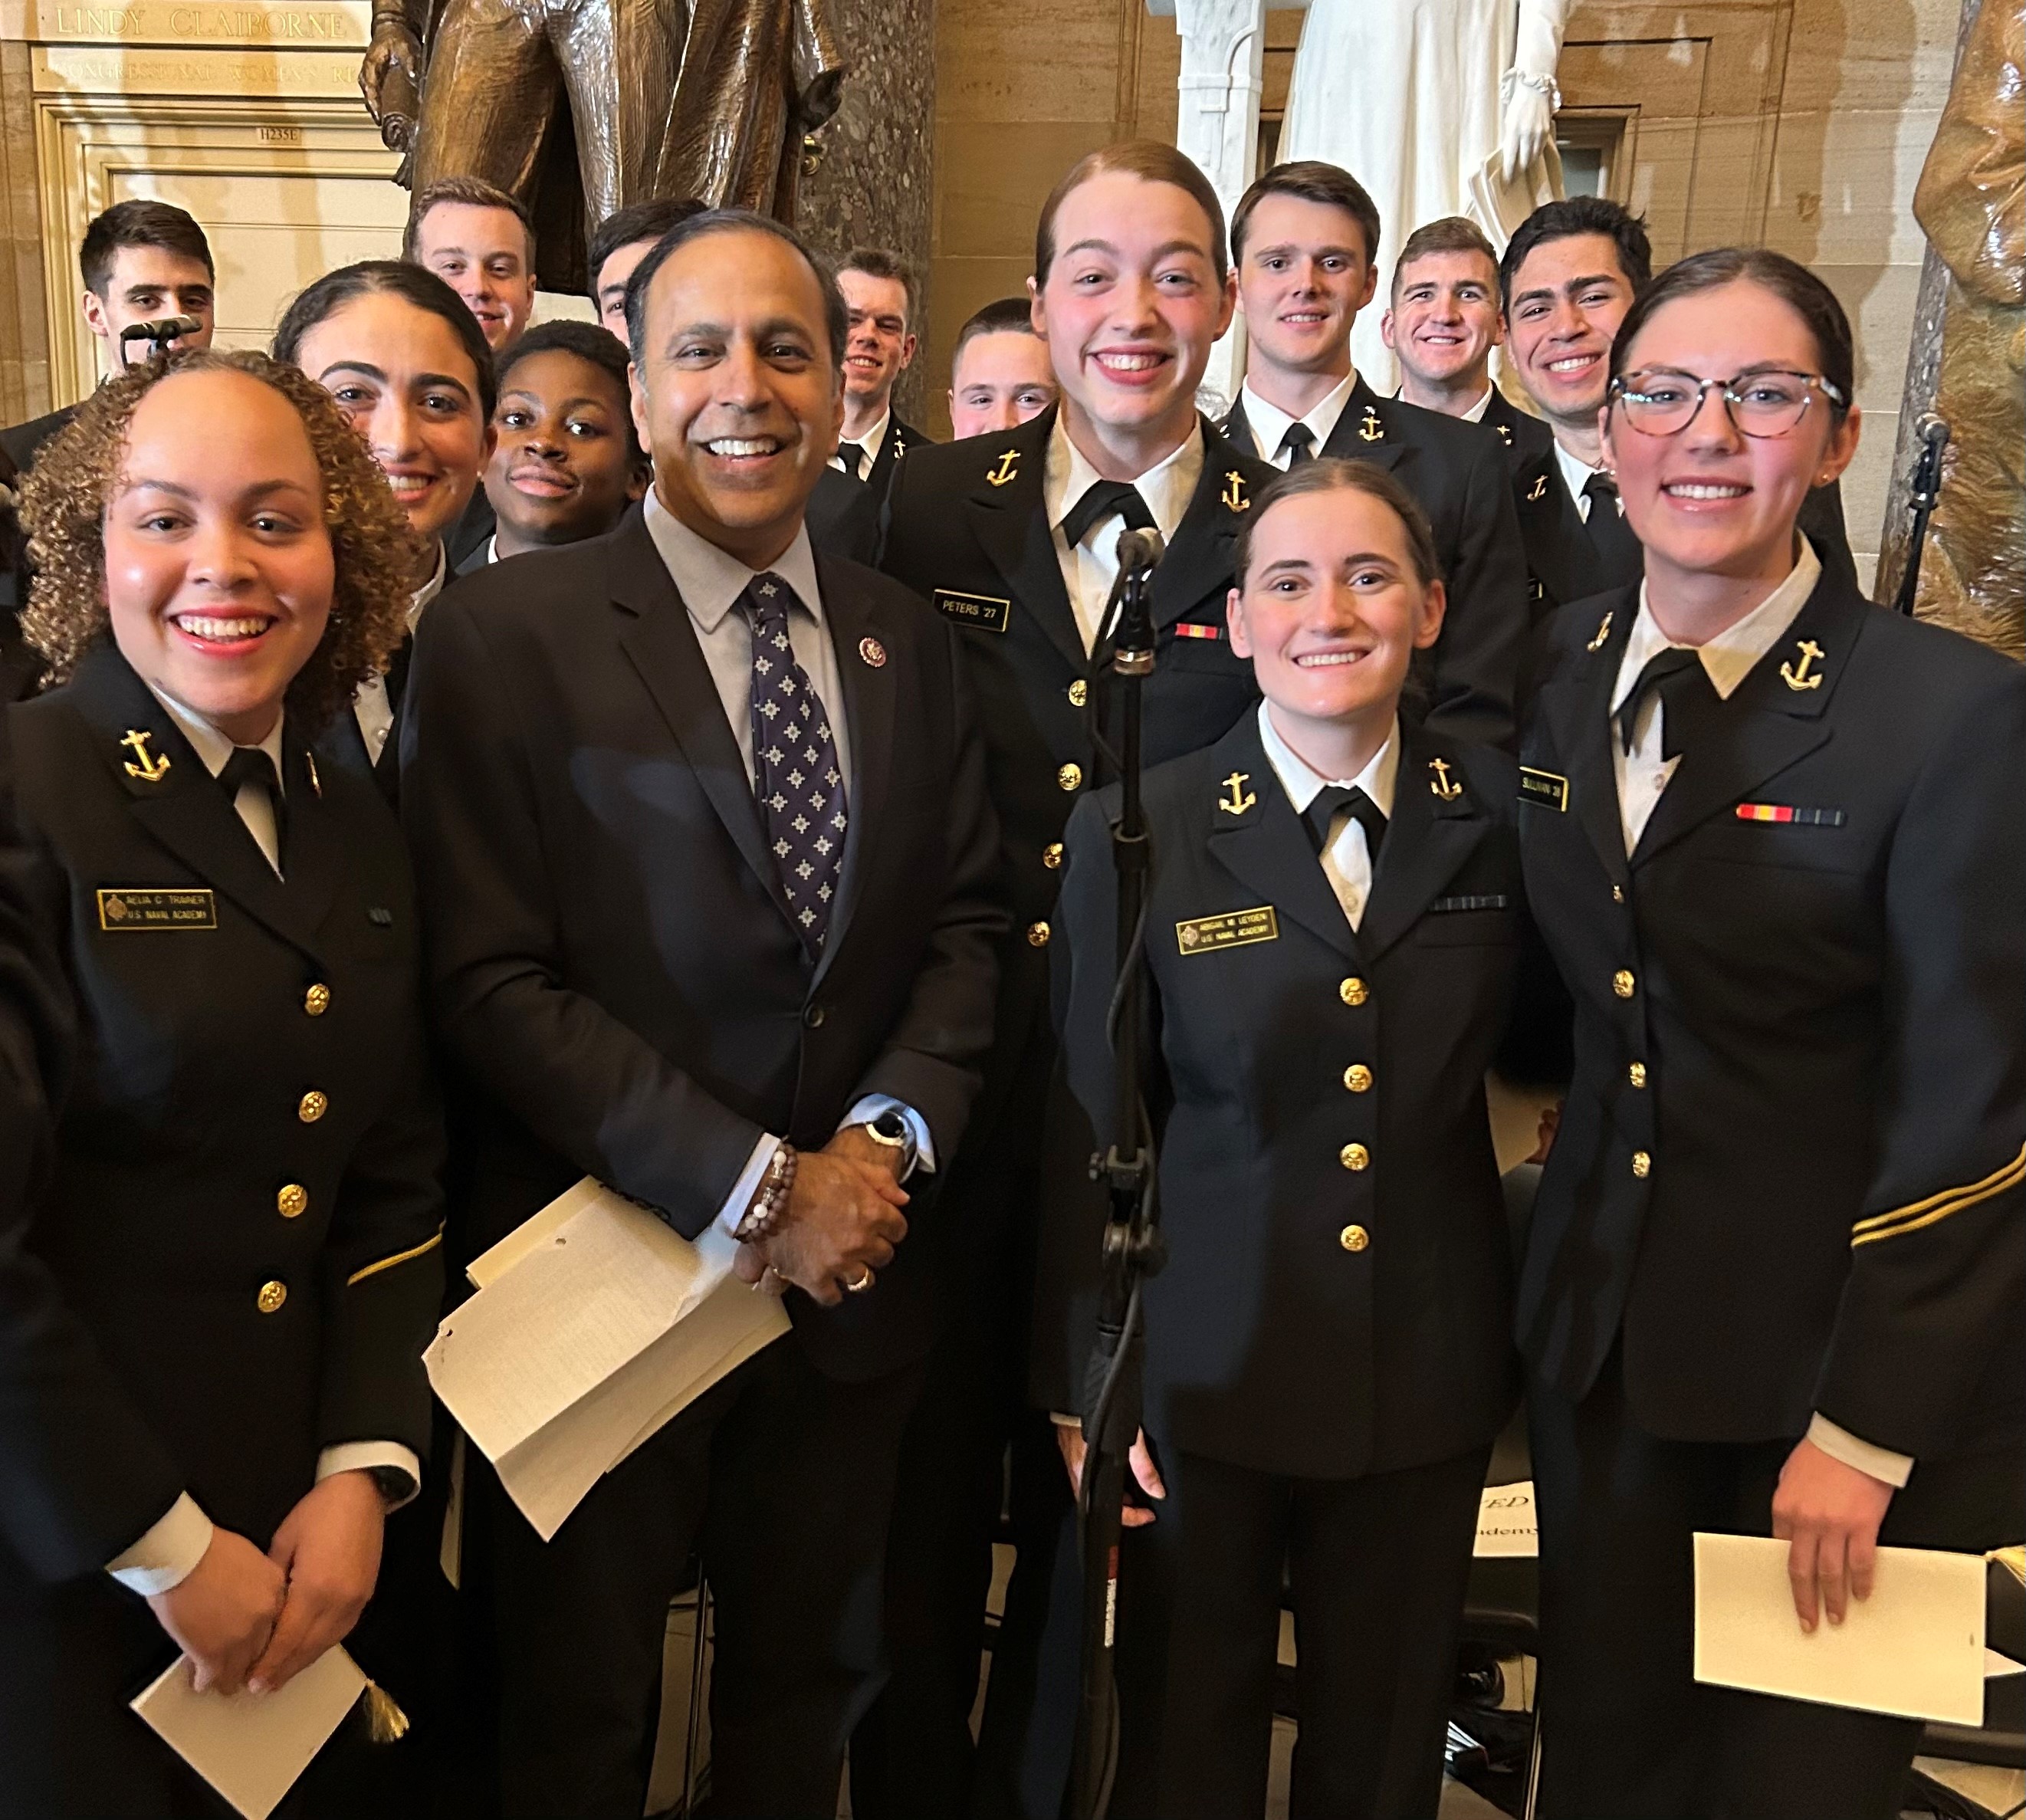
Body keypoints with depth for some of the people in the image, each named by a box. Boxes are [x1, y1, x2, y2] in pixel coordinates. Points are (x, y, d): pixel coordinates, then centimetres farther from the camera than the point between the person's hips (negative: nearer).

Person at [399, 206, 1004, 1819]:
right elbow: (490, 981, -15)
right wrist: (753, 1190, -18)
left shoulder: (907, 644, 6)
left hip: (859, 1273, 4)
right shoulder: (508, 634, -10)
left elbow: (969, 920, 6)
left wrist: (892, 1133, -12)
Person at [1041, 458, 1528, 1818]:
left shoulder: (1500, 815, -3)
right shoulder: (1137, 832, -9)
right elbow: (1090, 1129, -5)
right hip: (1200, 1372, -2)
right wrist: (1080, 1389, -4)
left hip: (1431, 1377, 2)